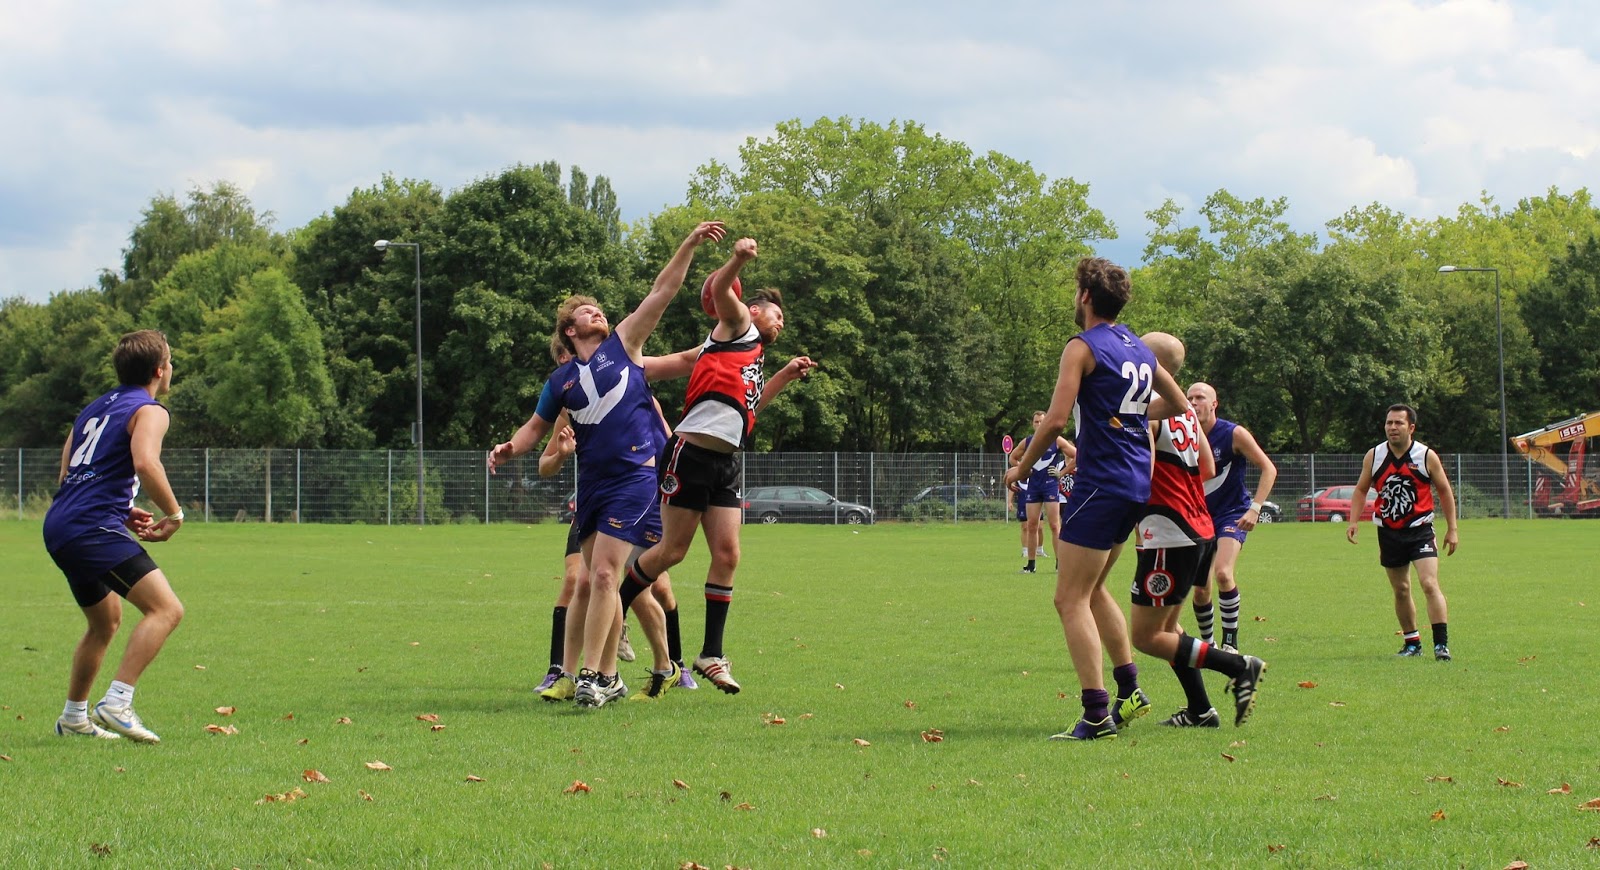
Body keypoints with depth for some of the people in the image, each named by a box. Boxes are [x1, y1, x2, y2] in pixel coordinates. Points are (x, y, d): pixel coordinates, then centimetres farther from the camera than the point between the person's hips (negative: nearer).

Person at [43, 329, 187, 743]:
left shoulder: (94, 409, 25)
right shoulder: (148, 411, -2)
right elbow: (145, 463, -21)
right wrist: (174, 514, -9)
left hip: (59, 527, 10)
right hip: (93, 529, -10)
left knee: (106, 621, 27)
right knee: (166, 608, -17)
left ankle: (74, 717, 34)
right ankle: (116, 703, -27)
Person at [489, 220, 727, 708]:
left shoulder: (623, 345, 6)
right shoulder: (562, 380, 14)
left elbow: (662, 290, 4)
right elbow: (537, 427, 23)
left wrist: (691, 244, -1)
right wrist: (509, 449, 3)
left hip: (637, 475, -5)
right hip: (593, 481, 5)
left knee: (603, 574, -14)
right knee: (593, 581, 7)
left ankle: (591, 676, -13)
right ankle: (607, 677, 17)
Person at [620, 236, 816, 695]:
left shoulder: (756, 357, 30)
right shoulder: (738, 325, 7)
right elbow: (719, 290, -12)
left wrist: (785, 376, 31)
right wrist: (738, 260, -32)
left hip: (725, 464, 8)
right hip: (692, 452, -8)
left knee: (727, 554, -2)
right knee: (673, 550, -3)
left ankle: (711, 653, 1)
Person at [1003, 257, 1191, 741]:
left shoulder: (1083, 347, -10)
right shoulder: (1137, 348, 14)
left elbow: (1056, 420, -17)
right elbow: (1179, 405, 24)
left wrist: (1023, 467, -4)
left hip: (1101, 483, -9)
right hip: (1137, 483, 9)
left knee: (1071, 600, -7)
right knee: (1092, 589, 23)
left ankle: (1096, 715, -15)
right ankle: (1129, 689, 22)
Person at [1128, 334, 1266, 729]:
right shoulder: (1185, 410, 12)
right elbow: (1209, 469, 17)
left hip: (1168, 535, -9)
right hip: (1199, 529, 9)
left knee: (1146, 637, -3)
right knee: (1165, 626, 20)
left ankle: (1238, 666, -6)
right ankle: (1199, 710, 18)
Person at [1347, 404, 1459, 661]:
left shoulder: (1427, 456, -6)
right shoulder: (1373, 456, 0)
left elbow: (1445, 491, 4)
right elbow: (1361, 489, 11)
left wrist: (1452, 529, 3)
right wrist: (1354, 520, -3)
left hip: (1420, 530, -3)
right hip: (1388, 532, 3)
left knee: (1430, 584, -17)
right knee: (1401, 590, 11)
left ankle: (1441, 644, -17)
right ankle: (1412, 642, 25)